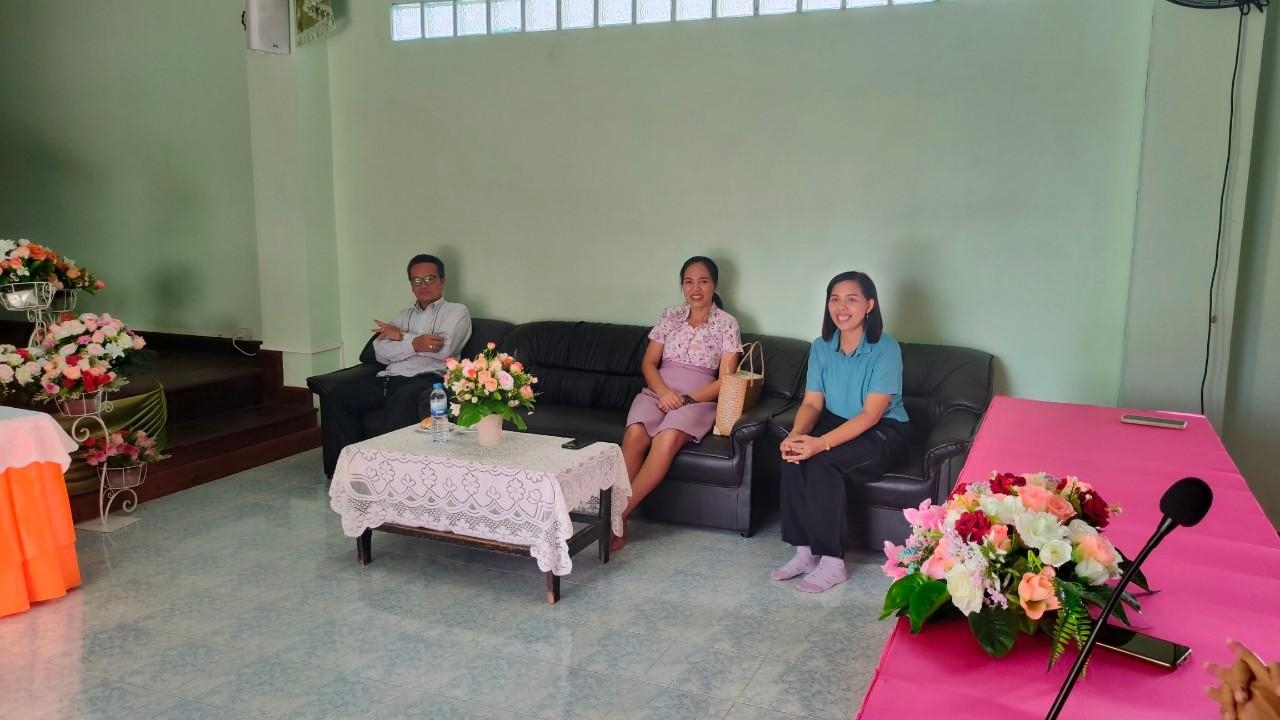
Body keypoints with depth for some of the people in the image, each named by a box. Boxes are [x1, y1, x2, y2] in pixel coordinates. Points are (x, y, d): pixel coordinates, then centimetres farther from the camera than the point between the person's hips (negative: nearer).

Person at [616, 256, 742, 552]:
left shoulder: (727, 324, 3)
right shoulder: (670, 316, 12)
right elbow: (648, 362, 10)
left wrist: (687, 400, -14)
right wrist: (663, 392, -11)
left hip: (699, 400, -2)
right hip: (658, 392, 3)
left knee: (668, 437, -35)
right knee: (635, 433, -31)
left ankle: (619, 515, -32)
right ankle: (618, 520, -30)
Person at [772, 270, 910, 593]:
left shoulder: (885, 349, -17)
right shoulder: (821, 348, 1)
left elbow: (870, 414, -23)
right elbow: (812, 402, -2)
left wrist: (821, 443, -35)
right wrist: (796, 434, -25)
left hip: (883, 432, -5)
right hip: (836, 423, 5)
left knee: (822, 462, -32)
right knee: (793, 456, -26)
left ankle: (832, 562, -21)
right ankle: (805, 552, -16)